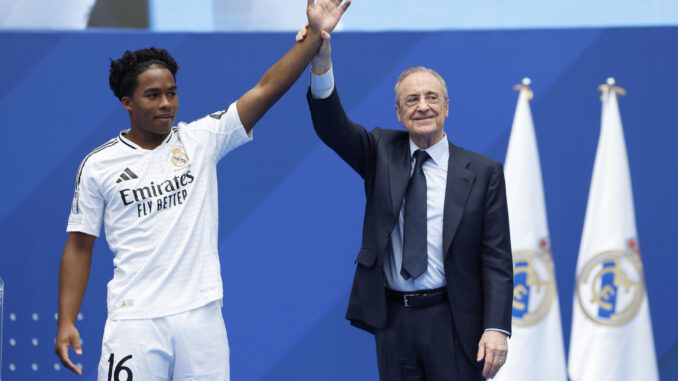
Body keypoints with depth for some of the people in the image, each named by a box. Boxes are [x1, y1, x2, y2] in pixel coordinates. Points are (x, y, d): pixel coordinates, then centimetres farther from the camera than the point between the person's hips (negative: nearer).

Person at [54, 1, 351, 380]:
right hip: (135, 319, -1)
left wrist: (314, 35, -15)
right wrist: (66, 323, -2)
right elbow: (80, 245, 6)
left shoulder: (201, 140, 4)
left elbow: (265, 90, -4)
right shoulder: (99, 164, 2)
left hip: (201, 315, 2)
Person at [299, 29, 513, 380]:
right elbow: (333, 128, -10)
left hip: (453, 323, -2)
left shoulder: (482, 173, 0)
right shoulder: (382, 153, 7)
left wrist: (496, 328, -14)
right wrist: (321, 64, -28)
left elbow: (496, 258, -3)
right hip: (392, 320, 2)